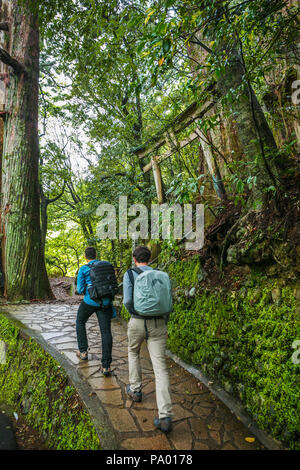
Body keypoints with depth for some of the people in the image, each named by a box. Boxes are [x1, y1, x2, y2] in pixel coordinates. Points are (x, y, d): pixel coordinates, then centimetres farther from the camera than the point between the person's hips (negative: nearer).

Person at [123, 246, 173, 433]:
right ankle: (165, 417, -3)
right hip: (158, 323, 2)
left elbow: (128, 300, -14)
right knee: (160, 368, 2)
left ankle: (135, 390, 40)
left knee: (133, 352, 30)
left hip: (138, 323, -2)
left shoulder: (130, 274, -3)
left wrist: (134, 313, 7)